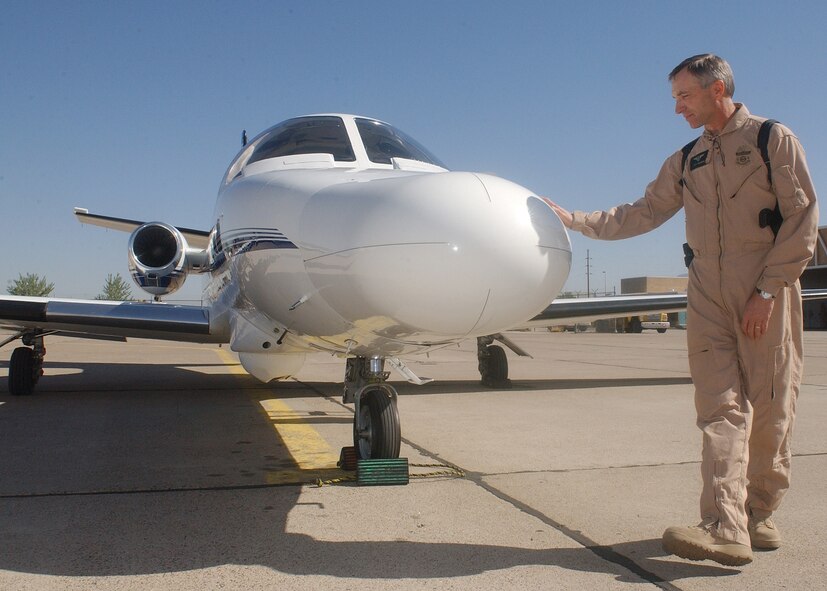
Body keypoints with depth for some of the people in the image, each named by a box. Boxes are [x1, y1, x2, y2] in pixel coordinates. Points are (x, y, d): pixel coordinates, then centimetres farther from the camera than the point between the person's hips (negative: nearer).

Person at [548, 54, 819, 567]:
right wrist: (574, 220, 10)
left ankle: (760, 515, 16)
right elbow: (643, 213, 17)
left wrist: (768, 291, -11)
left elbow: (803, 217, -5)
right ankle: (727, 529, -10)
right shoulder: (686, 162, 17)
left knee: (769, 409, 1)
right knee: (721, 409, -6)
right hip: (708, 294, 4)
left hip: (765, 293, -3)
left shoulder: (774, 139, 1)